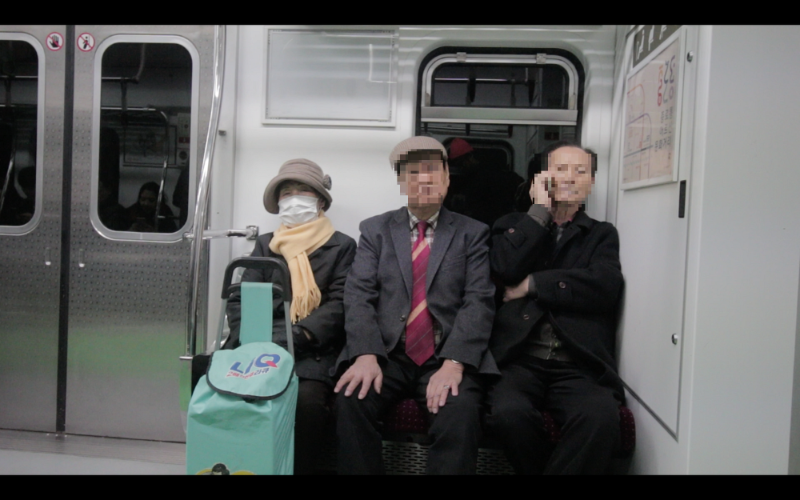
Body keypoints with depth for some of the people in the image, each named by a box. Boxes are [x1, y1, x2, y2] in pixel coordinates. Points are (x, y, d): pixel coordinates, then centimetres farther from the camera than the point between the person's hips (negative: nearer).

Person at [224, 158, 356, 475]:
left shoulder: (342, 246, 12)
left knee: (307, 401, -33)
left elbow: (338, 306, 0)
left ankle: (295, 469, -12)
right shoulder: (265, 244, 22)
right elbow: (239, 298, 12)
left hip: (311, 353, -2)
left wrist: (294, 339, -15)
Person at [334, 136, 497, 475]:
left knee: (461, 414, -30)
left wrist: (454, 362, -20)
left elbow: (478, 303, -3)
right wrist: (366, 355, -18)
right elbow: (359, 296, 1)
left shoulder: (472, 233, 9)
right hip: (387, 355, 1)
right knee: (351, 402, -28)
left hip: (447, 359, -1)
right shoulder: (375, 230, 12)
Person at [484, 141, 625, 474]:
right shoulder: (513, 226, 19)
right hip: (518, 361, 0)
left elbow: (604, 287, -3)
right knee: (509, 413, -32)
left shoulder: (602, 235, 19)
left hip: (579, 365, 0)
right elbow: (506, 268, -4)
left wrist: (531, 284, -3)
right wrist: (541, 209, 3)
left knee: (601, 418, -33)